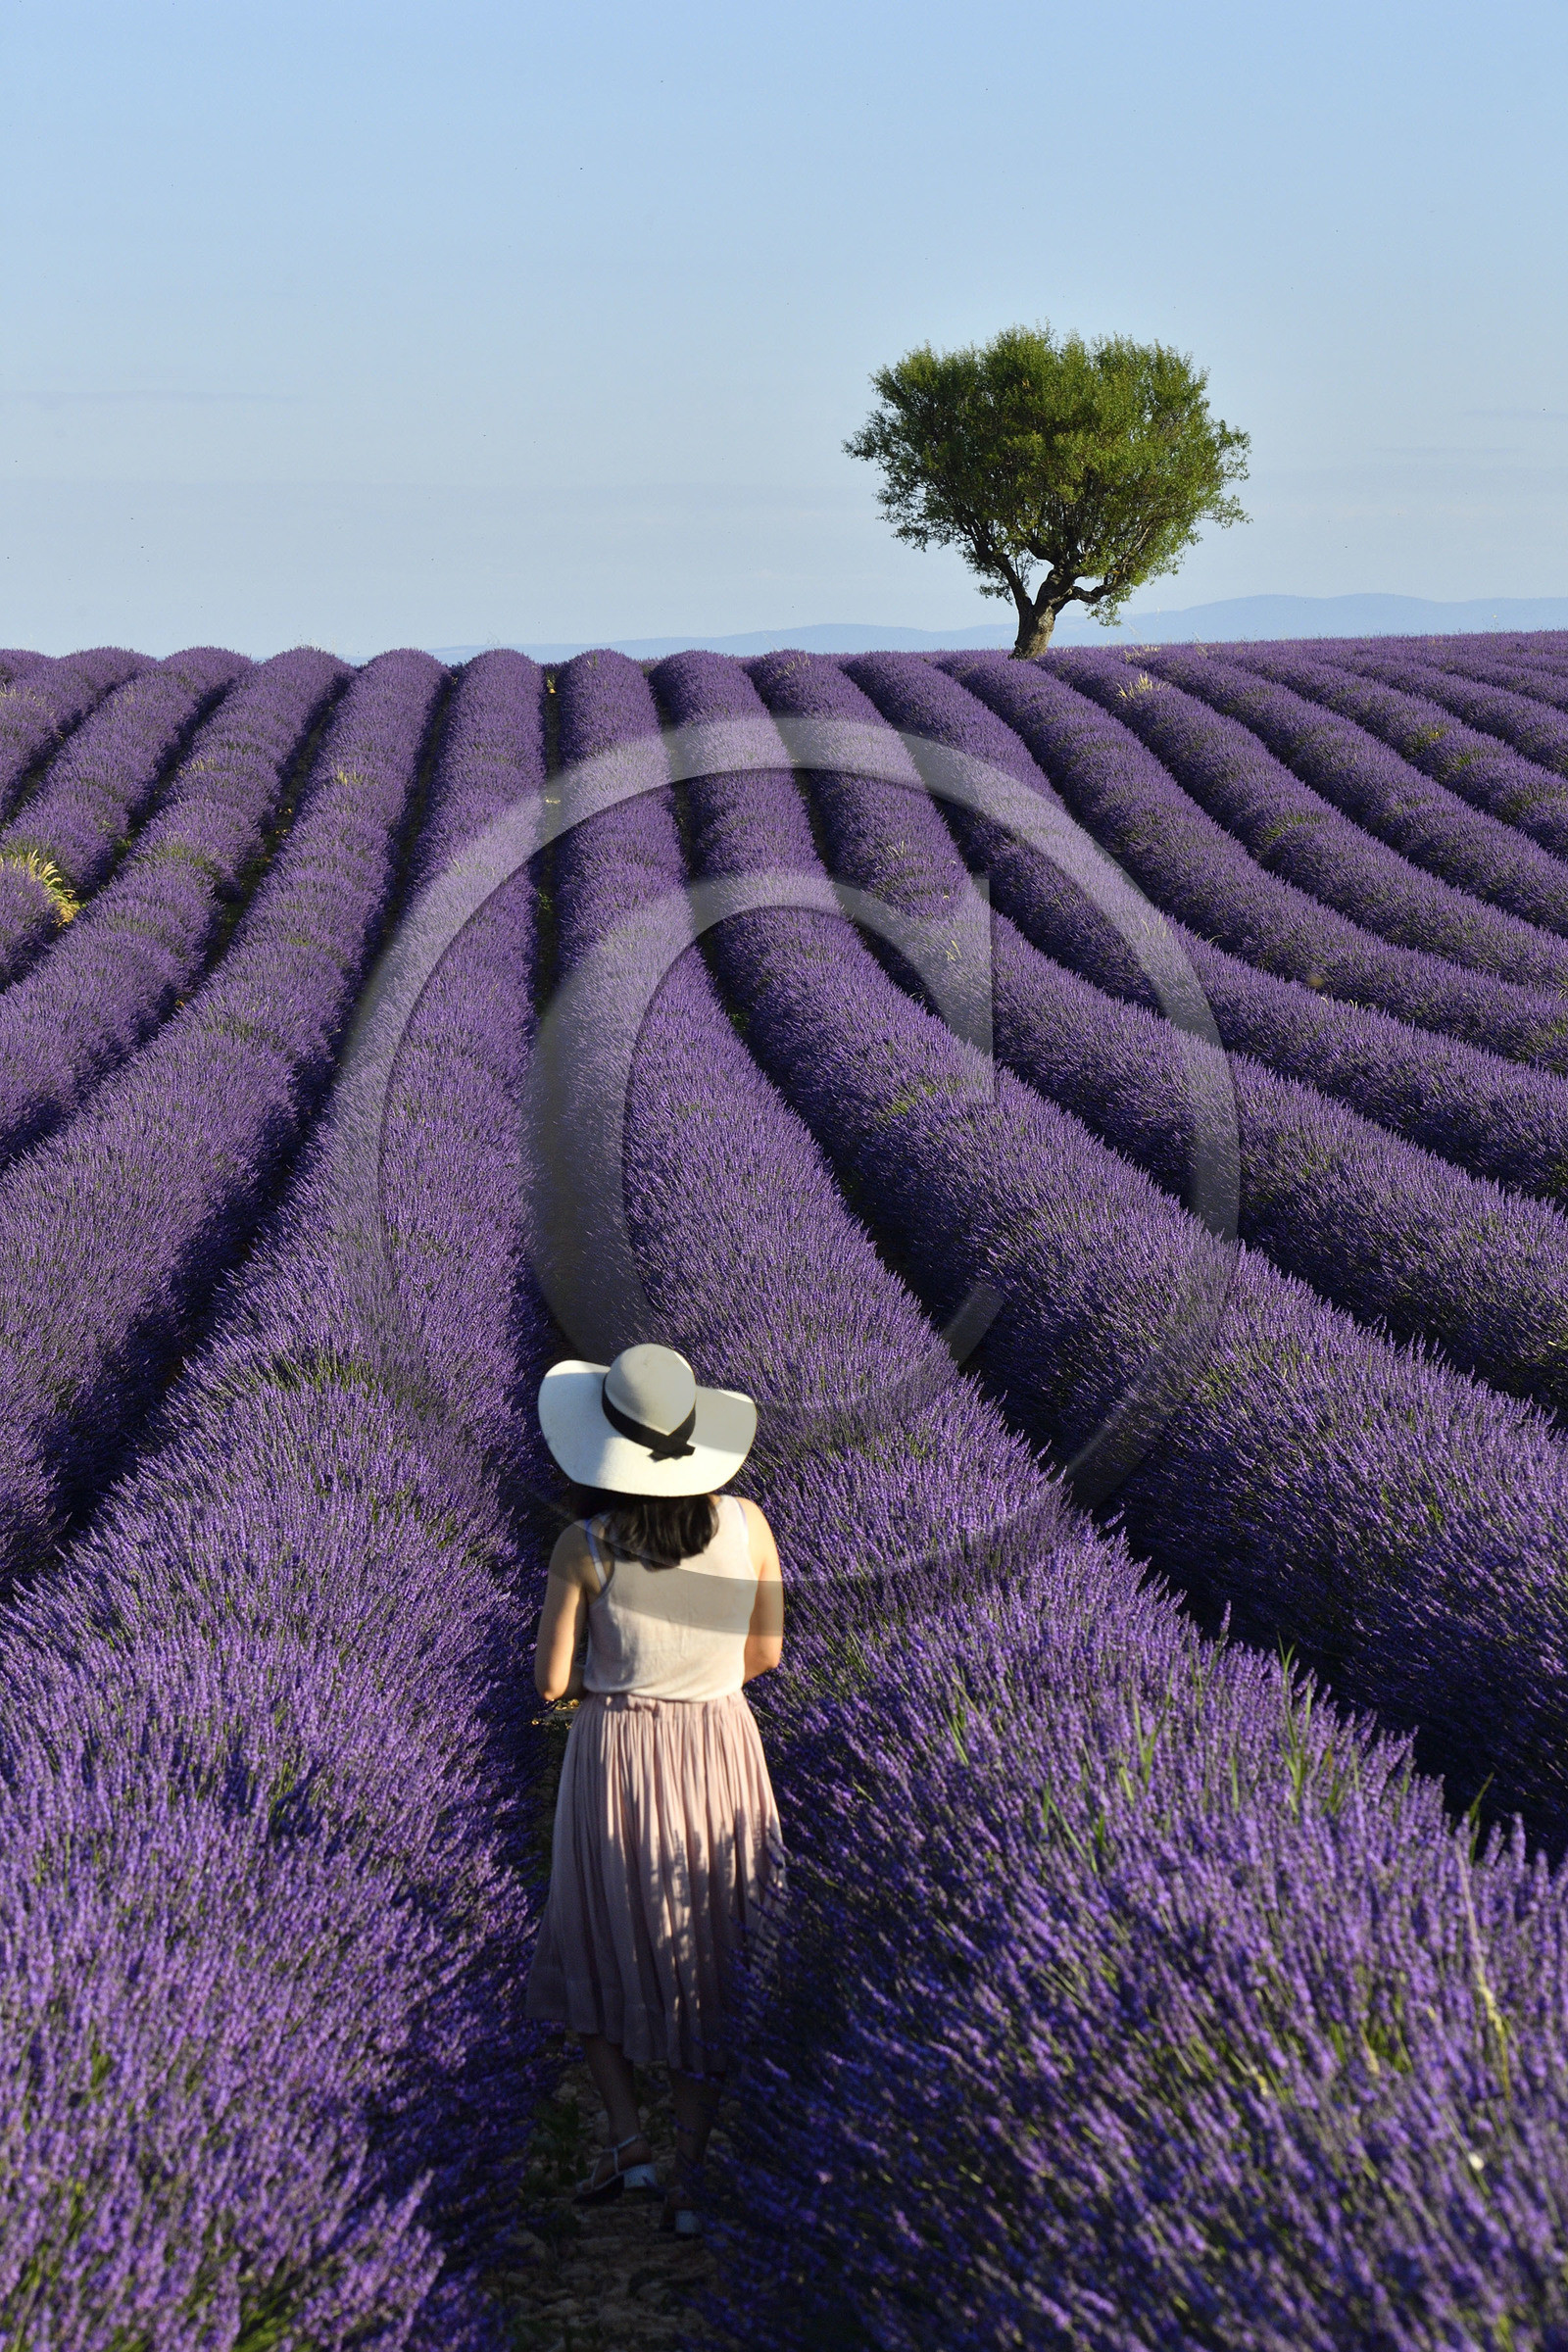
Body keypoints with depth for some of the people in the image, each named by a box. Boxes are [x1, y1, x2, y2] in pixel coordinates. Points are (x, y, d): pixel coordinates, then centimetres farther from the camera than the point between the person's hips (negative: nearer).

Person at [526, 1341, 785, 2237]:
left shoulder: (585, 1546, -15)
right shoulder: (746, 1522, -9)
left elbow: (552, 1680, -9)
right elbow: (766, 1652, 3)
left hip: (616, 1756, -2)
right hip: (722, 1750, 2)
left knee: (596, 1951, 22)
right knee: (706, 1969, 15)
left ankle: (628, 2138, 15)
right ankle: (693, 2179, 16)